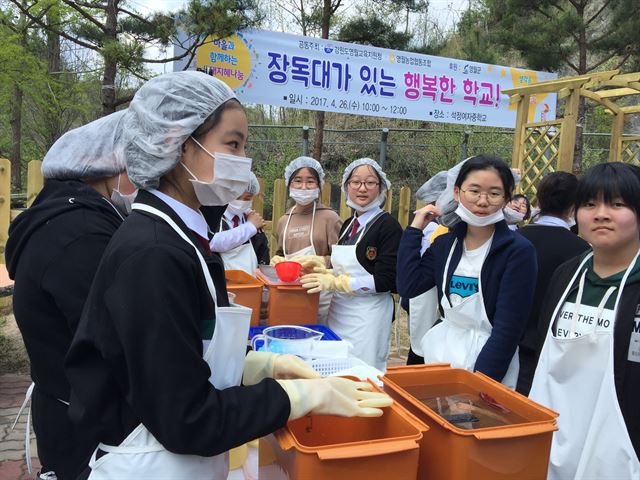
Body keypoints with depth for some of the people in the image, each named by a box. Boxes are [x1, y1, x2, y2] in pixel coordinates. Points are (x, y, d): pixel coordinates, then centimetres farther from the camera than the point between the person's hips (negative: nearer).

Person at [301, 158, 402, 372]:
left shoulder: (388, 226, -10)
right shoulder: (349, 224, 12)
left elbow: (385, 281, -16)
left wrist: (334, 282, -18)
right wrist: (325, 274, 1)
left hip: (368, 317, -7)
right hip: (339, 310, 7)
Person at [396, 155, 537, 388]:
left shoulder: (518, 251, -13)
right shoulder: (445, 242, 3)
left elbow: (508, 329, -16)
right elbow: (407, 286, -6)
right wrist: (415, 229, -3)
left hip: (489, 368, -4)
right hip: (441, 357, 5)